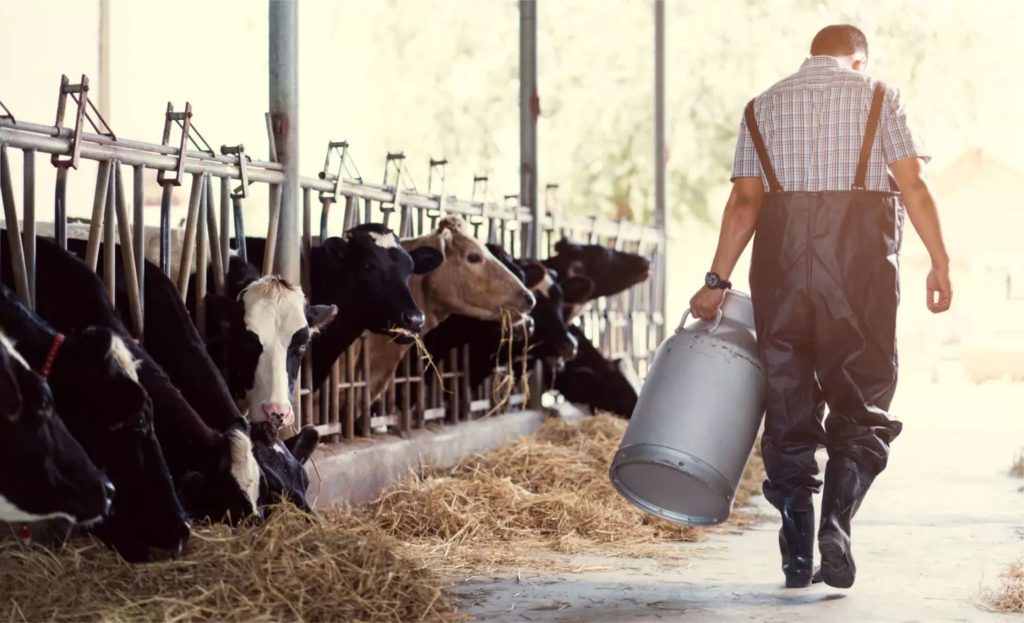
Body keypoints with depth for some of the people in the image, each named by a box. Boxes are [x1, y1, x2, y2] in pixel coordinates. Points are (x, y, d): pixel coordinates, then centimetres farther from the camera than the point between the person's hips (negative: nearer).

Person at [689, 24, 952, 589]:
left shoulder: (763, 106, 15)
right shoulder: (877, 97, 9)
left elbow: (744, 200, 6)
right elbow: (913, 184, -1)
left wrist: (717, 279, 6)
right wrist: (939, 262, 0)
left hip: (782, 254, 2)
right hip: (861, 253, -2)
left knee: (788, 399, 6)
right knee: (861, 399, 5)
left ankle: (797, 556, 4)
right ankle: (836, 521, -17)